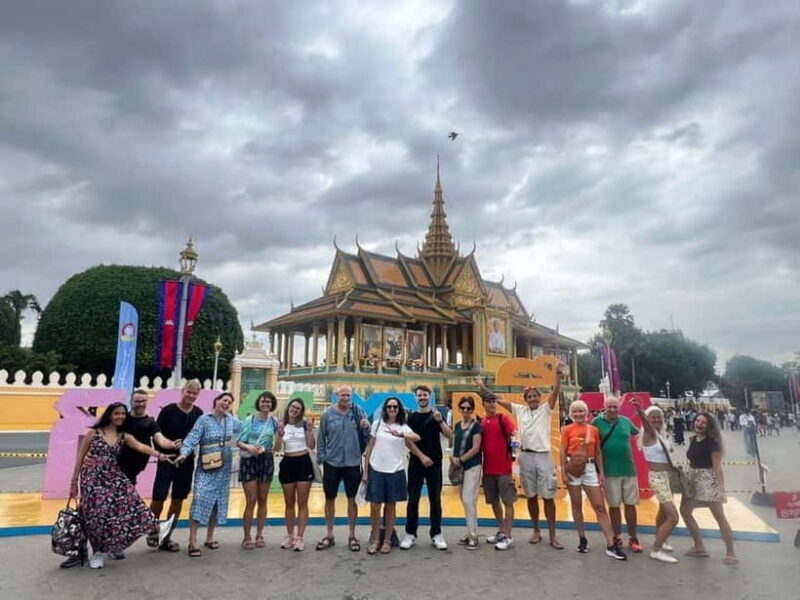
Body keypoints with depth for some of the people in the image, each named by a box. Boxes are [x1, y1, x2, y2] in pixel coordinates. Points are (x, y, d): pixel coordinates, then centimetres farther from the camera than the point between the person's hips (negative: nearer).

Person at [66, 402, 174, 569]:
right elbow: (80, 457, 2)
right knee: (98, 513, -2)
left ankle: (156, 528, -7)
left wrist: (158, 455, -29)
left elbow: (141, 447, -12)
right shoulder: (93, 433, -3)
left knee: (129, 501, -10)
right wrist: (74, 482, 1)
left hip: (113, 477, 3)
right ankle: (99, 551, 16)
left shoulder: (124, 437, 5)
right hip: (92, 478, -3)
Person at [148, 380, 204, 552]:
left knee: (178, 499, 9)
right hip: (167, 459, -3)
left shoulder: (199, 413, 1)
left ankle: (166, 536, 23)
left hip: (187, 461, 3)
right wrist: (162, 453, -11)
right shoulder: (168, 410, -7)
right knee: (158, 497, -2)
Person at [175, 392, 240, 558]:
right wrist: (184, 453, -33)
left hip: (224, 468, 5)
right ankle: (193, 542, -7)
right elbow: (192, 438, -19)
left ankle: (210, 538, 25)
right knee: (200, 500, -14)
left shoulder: (232, 420, 6)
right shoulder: (204, 419, -10)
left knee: (218, 502, 10)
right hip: (206, 467, -5)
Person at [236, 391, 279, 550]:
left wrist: (266, 448, -15)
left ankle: (259, 535, 21)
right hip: (249, 461, -2)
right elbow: (239, 441, -5)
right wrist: (248, 447, -23)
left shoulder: (274, 421, 3)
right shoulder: (249, 420, -2)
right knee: (251, 501, -3)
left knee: (262, 500, 10)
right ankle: (247, 537, 9)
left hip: (266, 461, 2)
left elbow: (276, 445, 4)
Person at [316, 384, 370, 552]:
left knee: (352, 499, 10)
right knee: (330, 499, 11)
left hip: (352, 463, 0)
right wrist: (321, 458, 1)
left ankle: (352, 536, 24)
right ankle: (329, 535, 27)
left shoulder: (358, 411, -4)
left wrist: (366, 426, -25)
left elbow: (369, 433, -3)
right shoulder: (328, 413, -3)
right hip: (332, 463, 1)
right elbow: (321, 438, 2)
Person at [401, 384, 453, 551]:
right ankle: (410, 534, 12)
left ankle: (436, 534, 13)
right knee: (413, 499, 2)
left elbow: (450, 436, -7)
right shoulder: (411, 417, 3)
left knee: (435, 499, 5)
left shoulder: (436, 415, 4)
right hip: (416, 463, 0)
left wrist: (440, 421, -22)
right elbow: (408, 441, -3)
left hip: (435, 464, 0)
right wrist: (422, 456, -12)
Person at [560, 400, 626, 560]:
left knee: (600, 507, 0)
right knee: (576, 505, 8)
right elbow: (563, 452, -3)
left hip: (590, 468, 2)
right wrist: (563, 472, -9)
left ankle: (611, 545, 2)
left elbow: (598, 452, 10)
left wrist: (601, 472, 5)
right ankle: (582, 539, 22)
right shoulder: (567, 430, -2)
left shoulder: (593, 430, 6)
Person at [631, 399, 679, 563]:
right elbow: (645, 421, -39)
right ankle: (656, 551, -2)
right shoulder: (650, 433, -18)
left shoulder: (661, 435, 6)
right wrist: (638, 408, -60)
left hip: (665, 476, 9)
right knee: (673, 517, -13)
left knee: (664, 510, 26)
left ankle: (659, 541, 46)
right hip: (657, 477, -9)